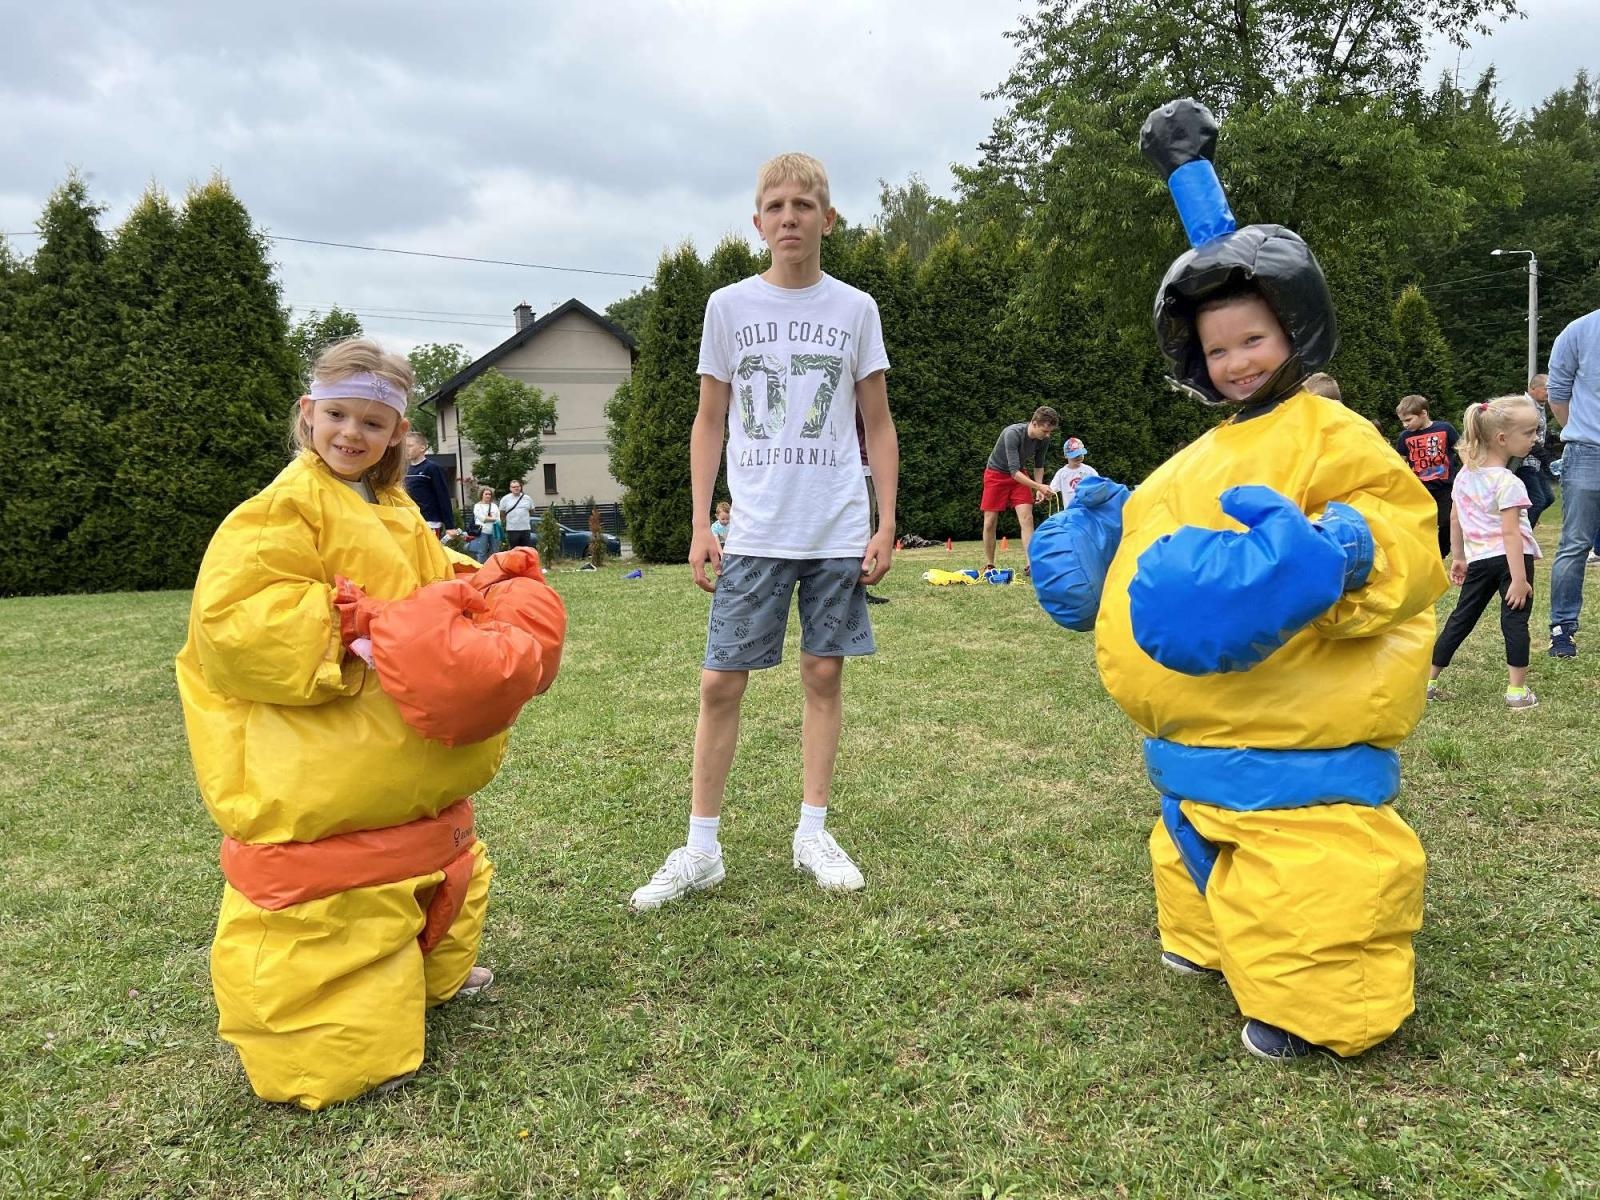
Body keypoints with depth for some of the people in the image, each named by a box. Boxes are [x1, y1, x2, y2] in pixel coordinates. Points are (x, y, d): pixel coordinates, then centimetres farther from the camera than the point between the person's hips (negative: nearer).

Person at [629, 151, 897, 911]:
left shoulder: (855, 309, 6)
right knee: (720, 681, -1)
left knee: (823, 674, 6)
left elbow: (878, 425, 8)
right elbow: (709, 423, 8)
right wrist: (700, 524, 0)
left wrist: (885, 524, 0)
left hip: (838, 532, 1)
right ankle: (701, 848, 10)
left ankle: (812, 834, 18)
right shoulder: (728, 307, 6)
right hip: (754, 532, 0)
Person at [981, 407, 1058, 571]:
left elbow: (1038, 465, 4)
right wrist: (1039, 486, -43)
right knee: (990, 522, -3)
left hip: (1020, 475, 4)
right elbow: (1014, 471, -36)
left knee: (1027, 518, -12)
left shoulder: (1044, 440, -14)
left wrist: (1039, 488, -10)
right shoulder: (1012, 434, -32)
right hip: (996, 473, -4)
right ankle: (989, 566, 10)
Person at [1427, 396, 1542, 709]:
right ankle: (1517, 691, 1)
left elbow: (1455, 519, 13)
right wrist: (1519, 579, -21)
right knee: (1515, 621, 0)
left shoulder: (1465, 474, 6)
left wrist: (1458, 558, 21)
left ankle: (1428, 681, 16)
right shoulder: (1507, 483, -16)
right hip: (1509, 558, -7)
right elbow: (1511, 533, -20)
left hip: (1479, 559, 7)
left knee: (1461, 619, 13)